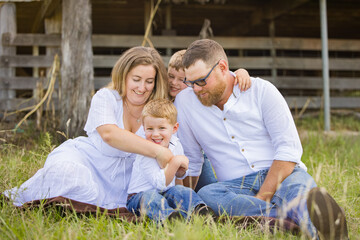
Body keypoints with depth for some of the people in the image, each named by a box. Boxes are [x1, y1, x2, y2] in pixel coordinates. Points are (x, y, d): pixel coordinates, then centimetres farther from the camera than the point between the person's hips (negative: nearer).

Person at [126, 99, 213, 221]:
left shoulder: (175, 144, 2)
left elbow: (179, 175, 19)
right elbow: (160, 184, -27)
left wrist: (182, 169, -7)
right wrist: (175, 162, -32)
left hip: (165, 194, 6)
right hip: (140, 196, -6)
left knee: (181, 190, -25)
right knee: (151, 196, -39)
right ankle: (168, 216, -63)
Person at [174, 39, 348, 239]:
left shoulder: (261, 90, 0)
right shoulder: (185, 101, 7)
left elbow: (290, 149, -7)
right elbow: (190, 162, 17)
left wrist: (261, 198, -18)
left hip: (281, 174, -1)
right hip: (236, 186, 2)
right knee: (206, 195, -33)